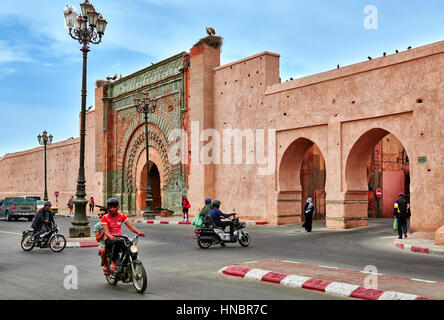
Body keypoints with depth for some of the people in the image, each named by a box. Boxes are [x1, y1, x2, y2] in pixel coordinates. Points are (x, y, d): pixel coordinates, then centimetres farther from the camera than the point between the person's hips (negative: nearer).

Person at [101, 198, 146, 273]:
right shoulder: (105, 218, -2)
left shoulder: (122, 216, 7)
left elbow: (130, 226, -4)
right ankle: (113, 263, -38)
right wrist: (111, 237, -39)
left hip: (120, 238, 3)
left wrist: (138, 232, -25)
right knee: (117, 243, -40)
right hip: (109, 239, -3)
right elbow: (106, 231, -15)